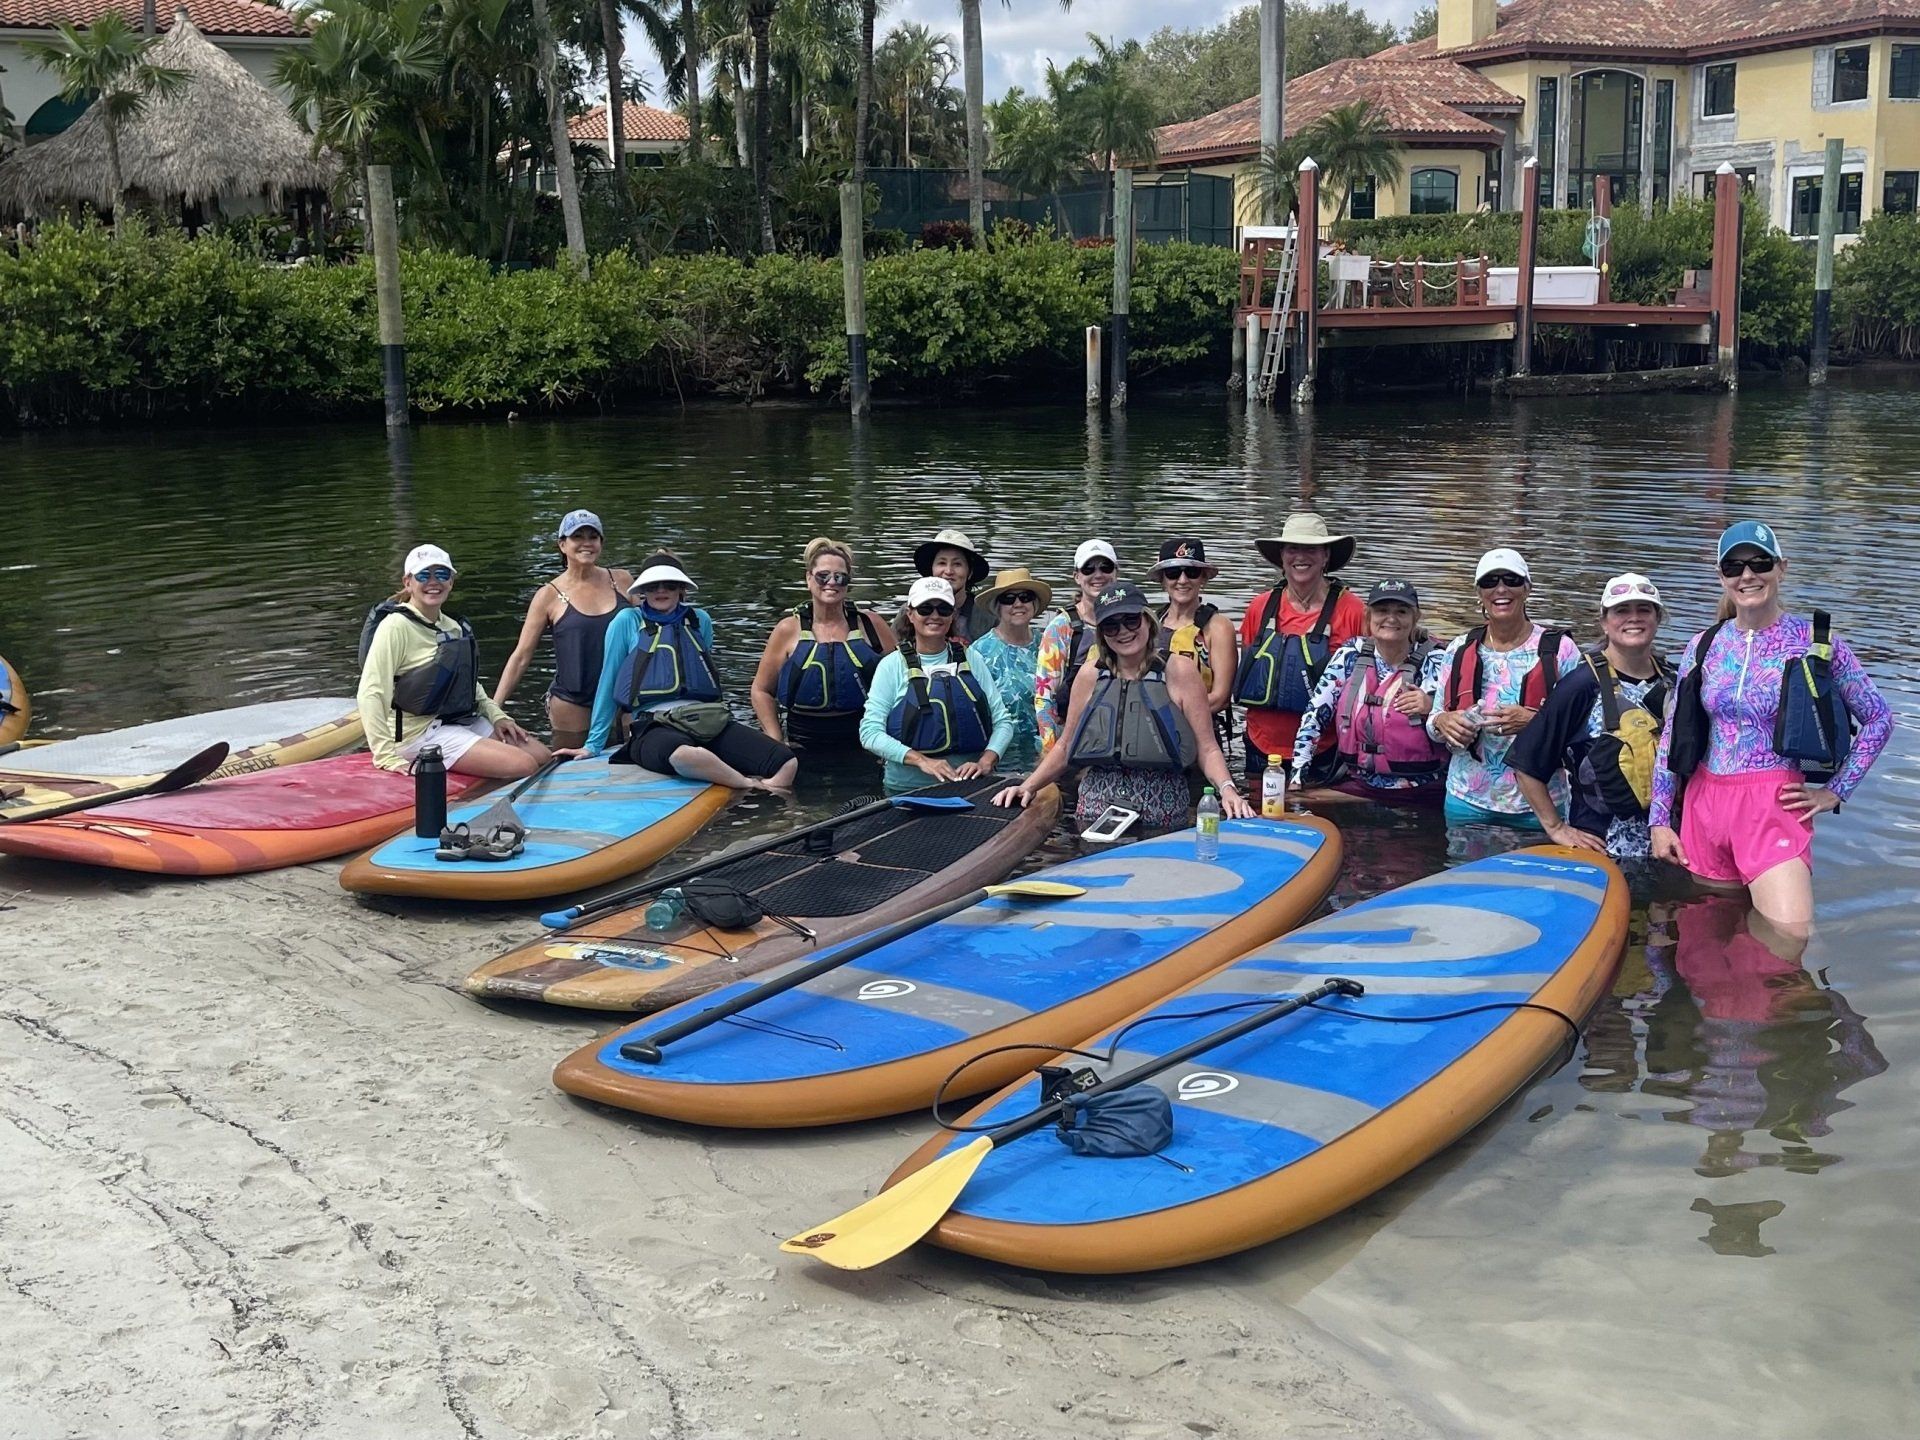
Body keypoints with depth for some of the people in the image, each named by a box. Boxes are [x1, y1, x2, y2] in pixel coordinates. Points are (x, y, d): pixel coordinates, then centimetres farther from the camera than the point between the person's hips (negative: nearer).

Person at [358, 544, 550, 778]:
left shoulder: (453, 627, 11)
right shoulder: (396, 626, -13)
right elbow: (370, 694, -20)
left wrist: (497, 716, 6)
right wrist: (387, 758, -26)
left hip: (464, 722, 9)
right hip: (420, 732, -8)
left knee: (544, 757, 1)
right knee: (524, 766, -20)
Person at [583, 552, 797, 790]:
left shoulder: (700, 621, 18)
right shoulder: (627, 621, 8)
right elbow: (609, 682, 10)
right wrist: (594, 744, 11)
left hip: (708, 719, 4)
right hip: (652, 726, -3)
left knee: (786, 764, -25)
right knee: (684, 755, -44)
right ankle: (753, 786, -29)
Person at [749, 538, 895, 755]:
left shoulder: (869, 625, 3)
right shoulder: (789, 631, 1)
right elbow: (762, 691, 7)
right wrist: (778, 745, -2)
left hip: (864, 751, 1)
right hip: (803, 752, 0)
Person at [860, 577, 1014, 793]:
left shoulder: (970, 660, 11)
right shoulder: (892, 666, 3)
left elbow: (1002, 721, 10)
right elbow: (870, 731, -5)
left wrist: (985, 762, -8)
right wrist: (922, 761, -16)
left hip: (972, 786, 2)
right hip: (909, 789, -2)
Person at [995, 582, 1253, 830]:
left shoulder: (1178, 671, 0)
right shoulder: (1091, 674, 8)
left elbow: (1206, 748, -3)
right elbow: (1066, 747, 16)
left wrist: (1227, 788, -20)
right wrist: (1028, 786, 5)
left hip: (1163, 815, -2)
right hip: (1097, 809, 2)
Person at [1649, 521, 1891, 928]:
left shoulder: (1815, 640, -2)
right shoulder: (1704, 646, 7)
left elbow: (1879, 719, 5)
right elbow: (1672, 735, 10)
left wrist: (1834, 792, 1)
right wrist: (1660, 819, 6)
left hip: (1773, 806, -3)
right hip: (1703, 804, 3)